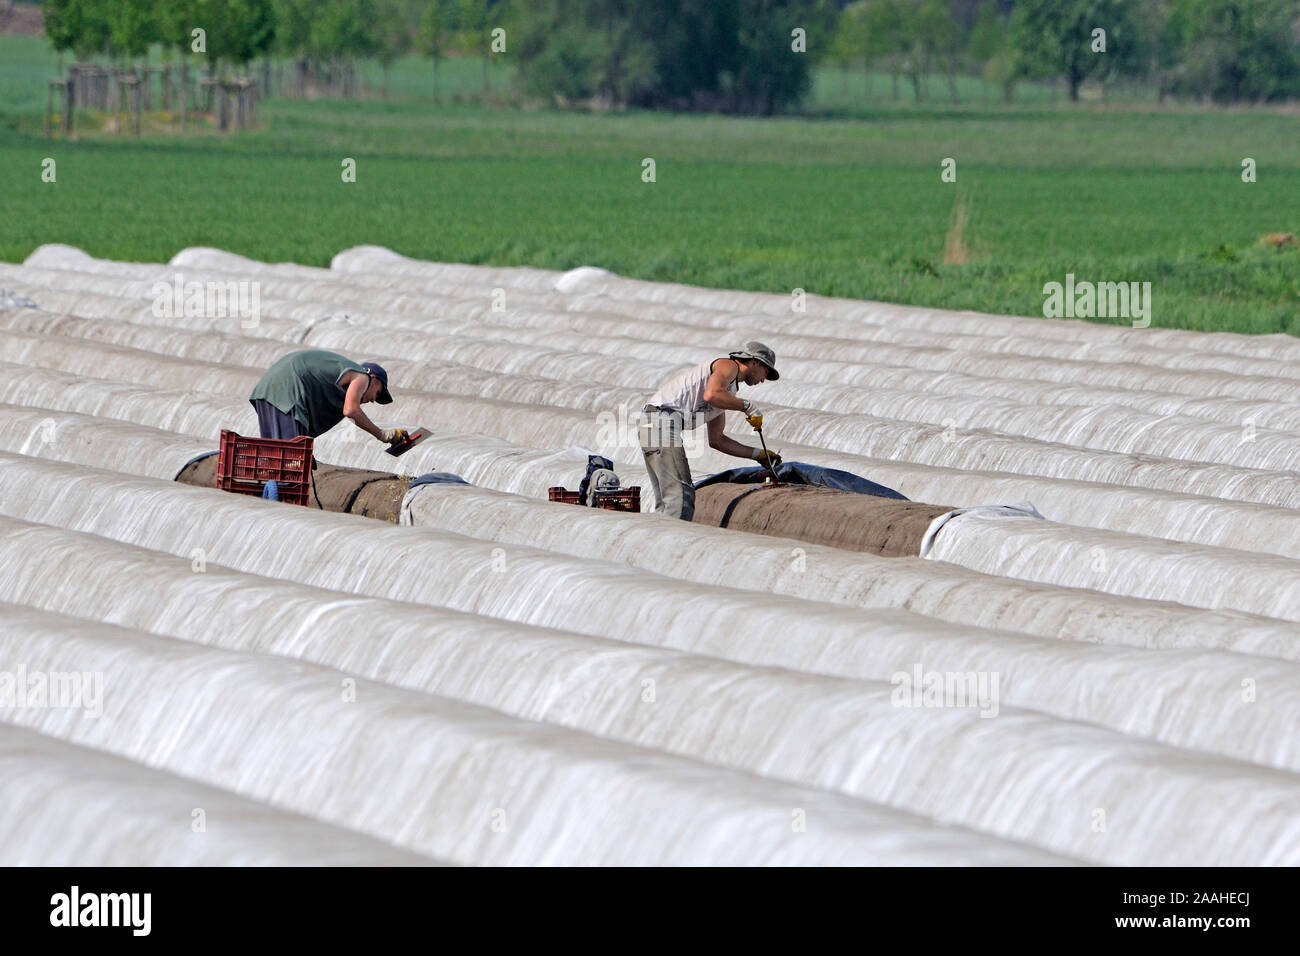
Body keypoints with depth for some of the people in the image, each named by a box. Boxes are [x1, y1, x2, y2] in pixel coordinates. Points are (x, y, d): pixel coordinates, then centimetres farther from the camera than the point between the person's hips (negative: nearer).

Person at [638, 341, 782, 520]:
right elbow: (711, 395, -20)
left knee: (666, 502, 11)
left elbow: (716, 440, 32)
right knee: (681, 497, -15)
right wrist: (747, 406, -9)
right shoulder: (729, 366, 2)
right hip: (662, 422, -10)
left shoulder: (726, 394, 29)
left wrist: (758, 454, 30)